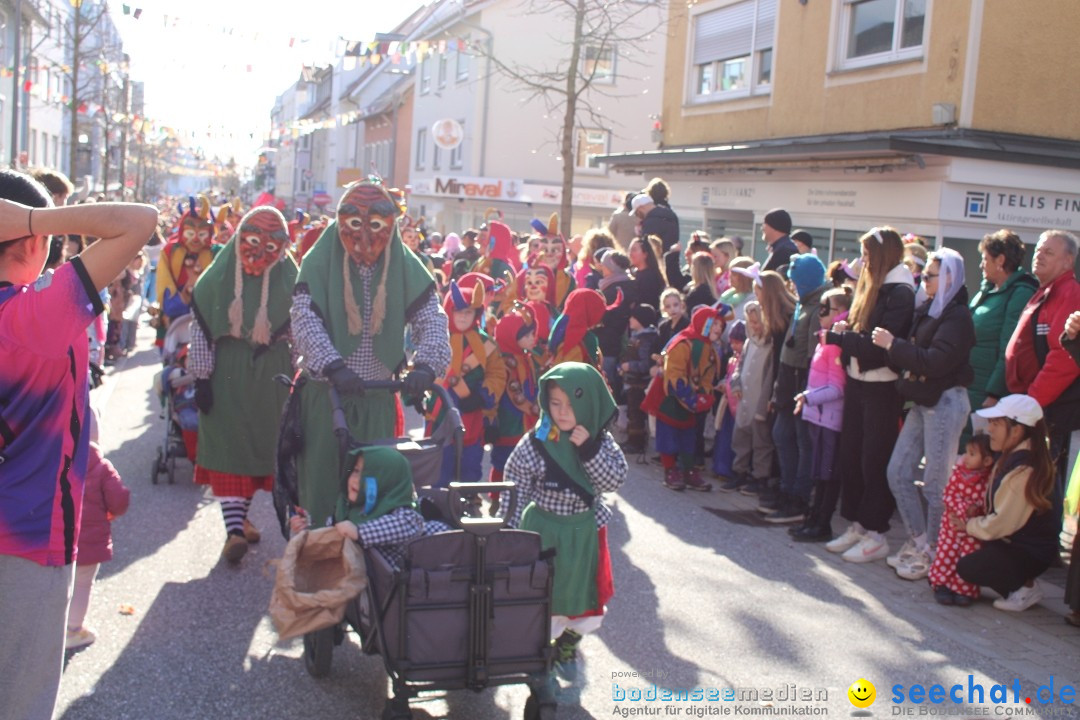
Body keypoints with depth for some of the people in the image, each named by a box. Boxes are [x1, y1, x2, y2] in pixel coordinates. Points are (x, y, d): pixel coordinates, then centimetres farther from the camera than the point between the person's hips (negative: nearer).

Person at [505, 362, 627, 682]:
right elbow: (516, 489, -8)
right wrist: (511, 533, -6)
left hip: (583, 533, 3)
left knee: (582, 595, 16)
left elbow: (613, 481, -14)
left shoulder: (600, 442, -7)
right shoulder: (536, 442, -14)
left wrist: (589, 449, -25)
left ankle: (566, 648, 40)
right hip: (542, 530, -2)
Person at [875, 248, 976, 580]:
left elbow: (935, 362, -22)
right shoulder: (927, 311, 13)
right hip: (922, 401, 9)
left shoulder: (957, 317, -12)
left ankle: (931, 554, 10)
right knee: (898, 473, 8)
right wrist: (893, 346, -5)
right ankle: (917, 543, 20)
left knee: (934, 482, -1)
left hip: (946, 403, -9)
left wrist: (893, 344, -18)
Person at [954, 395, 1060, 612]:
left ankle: (1026, 588, 0)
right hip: (1018, 541, 10)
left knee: (967, 568, -18)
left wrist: (969, 525, -10)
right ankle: (1021, 582, 13)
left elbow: (1002, 523, -24)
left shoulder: (1023, 471, -28)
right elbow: (999, 506, 15)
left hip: (1030, 554, -10)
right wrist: (977, 509, -3)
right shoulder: (1012, 457, 4)